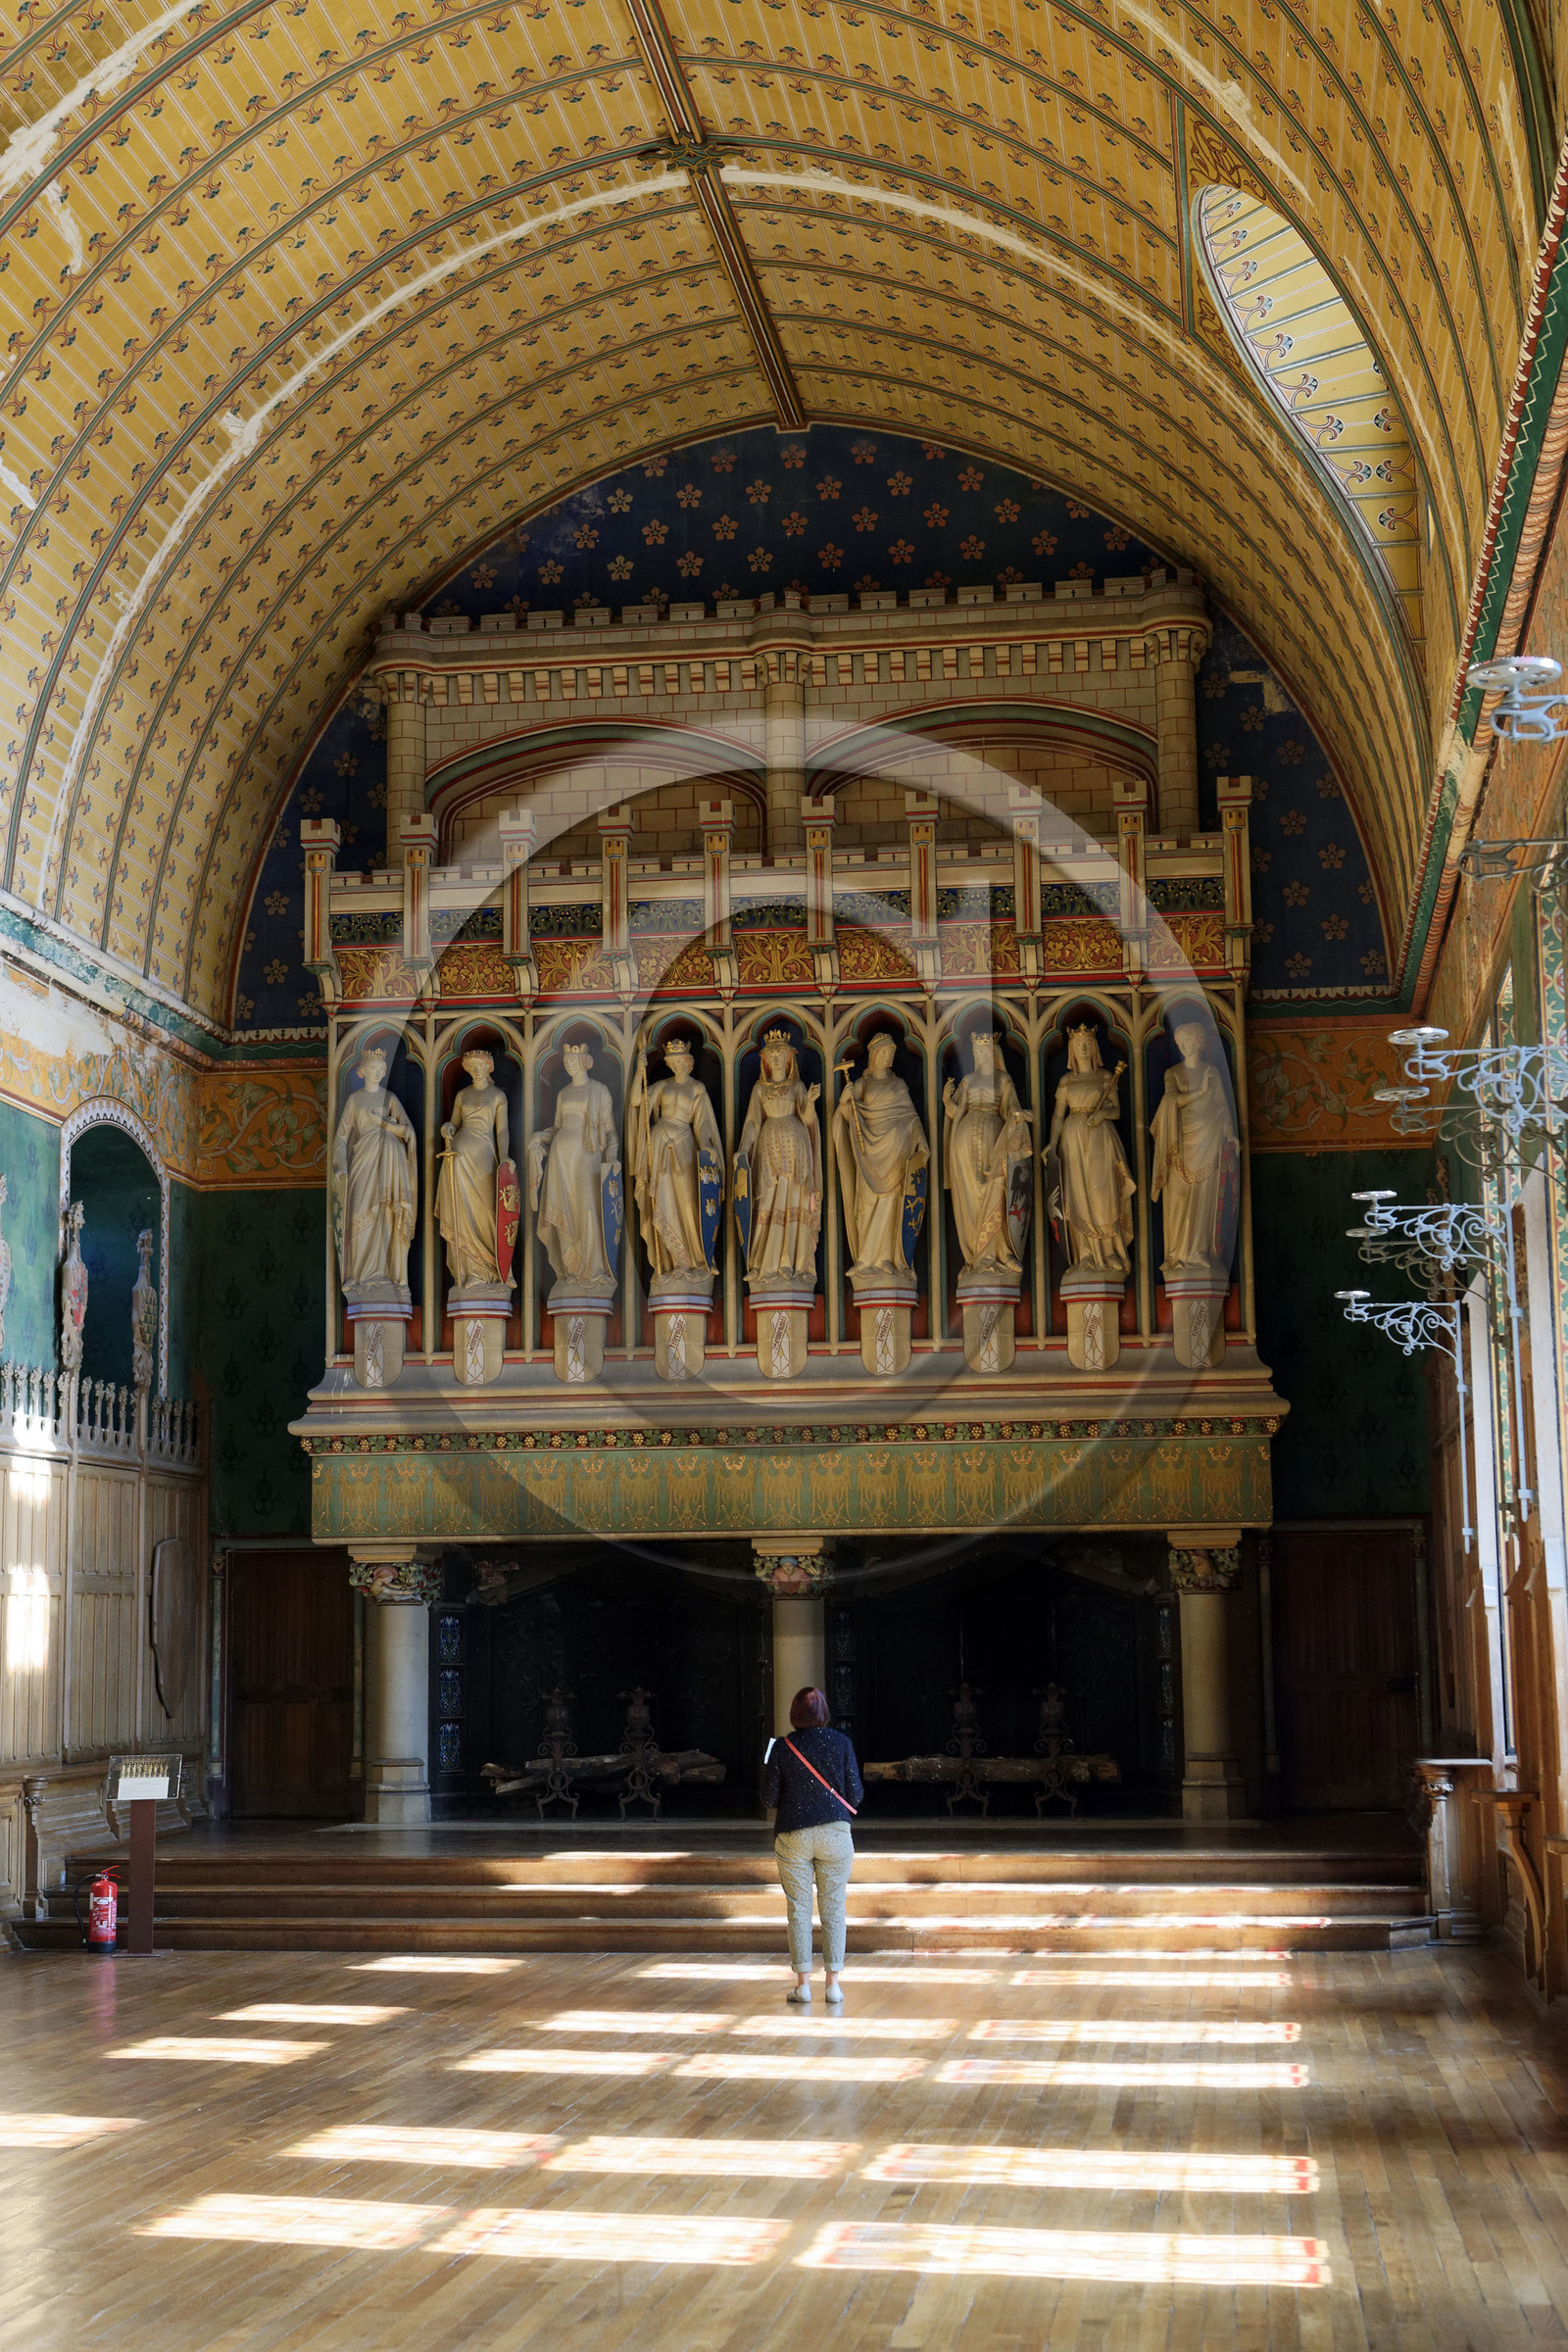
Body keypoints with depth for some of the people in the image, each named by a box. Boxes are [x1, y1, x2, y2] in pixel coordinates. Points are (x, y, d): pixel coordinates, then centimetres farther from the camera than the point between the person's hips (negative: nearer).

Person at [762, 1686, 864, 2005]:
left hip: (793, 1835, 0)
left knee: (798, 1910, 4)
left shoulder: (782, 1747, -3)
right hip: (835, 1832, 0)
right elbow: (855, 1794, 0)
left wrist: (766, 1768, 16)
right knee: (833, 1909, 5)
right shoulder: (840, 1742, -2)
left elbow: (769, 1797, -1)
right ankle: (833, 1984, 4)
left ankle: (803, 1984, 4)